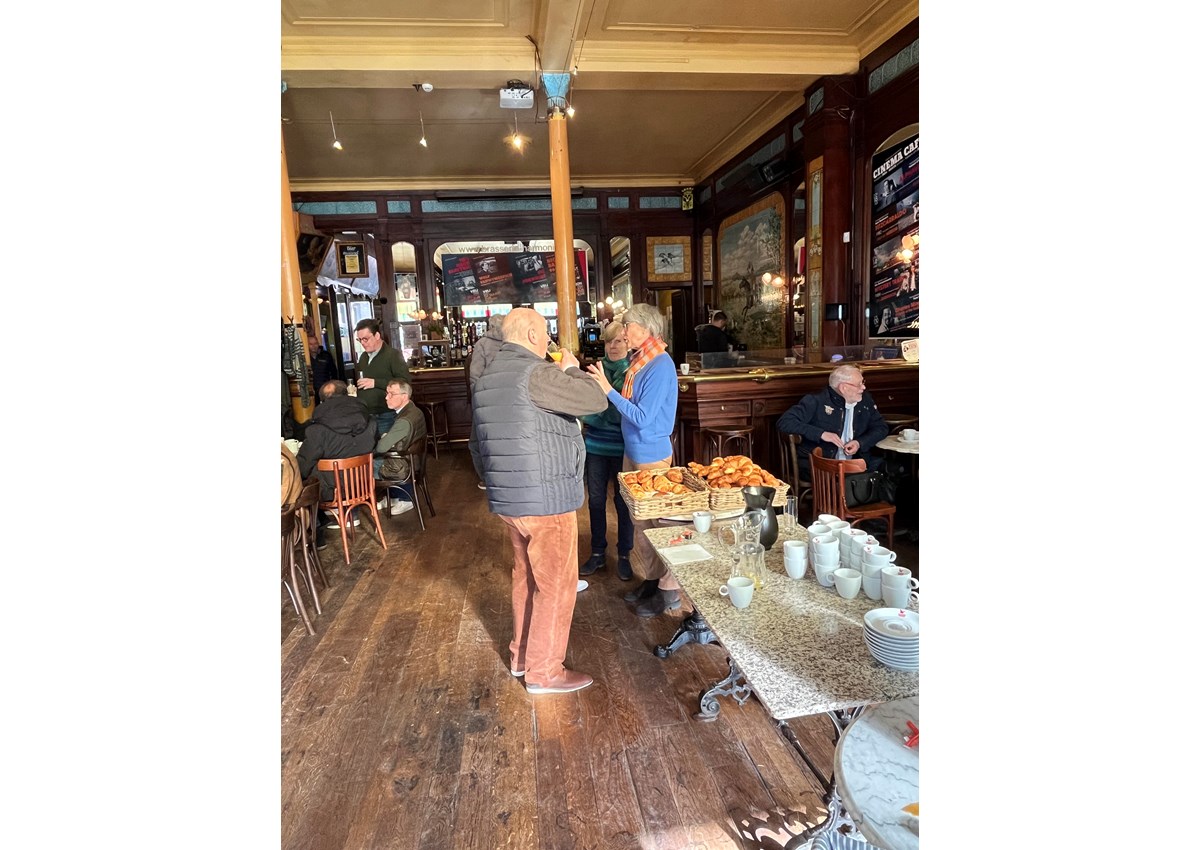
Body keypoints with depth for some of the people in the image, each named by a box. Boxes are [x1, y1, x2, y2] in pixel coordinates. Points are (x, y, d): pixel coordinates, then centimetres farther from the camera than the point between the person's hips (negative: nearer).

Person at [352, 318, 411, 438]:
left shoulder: (393, 355, -7)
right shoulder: (363, 357, 16)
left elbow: (405, 381, -18)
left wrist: (376, 383, -18)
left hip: (386, 417, -6)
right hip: (365, 416, 6)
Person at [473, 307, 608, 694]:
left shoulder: (487, 377, 11)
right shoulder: (535, 373, -18)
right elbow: (596, 400, -18)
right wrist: (571, 369, -1)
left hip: (506, 497, 9)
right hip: (546, 499, -9)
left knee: (526, 575, 22)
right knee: (556, 585, 4)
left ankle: (522, 655, 36)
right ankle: (544, 672, 16)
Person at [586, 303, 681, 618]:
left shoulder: (661, 365, -20)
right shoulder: (638, 361, 7)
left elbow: (642, 417, -24)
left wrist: (609, 390, -23)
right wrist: (605, 385, 3)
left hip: (652, 456, -9)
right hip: (633, 451, 9)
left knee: (654, 523, 3)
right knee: (640, 521, 18)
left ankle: (669, 591, 18)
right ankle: (652, 579, 33)